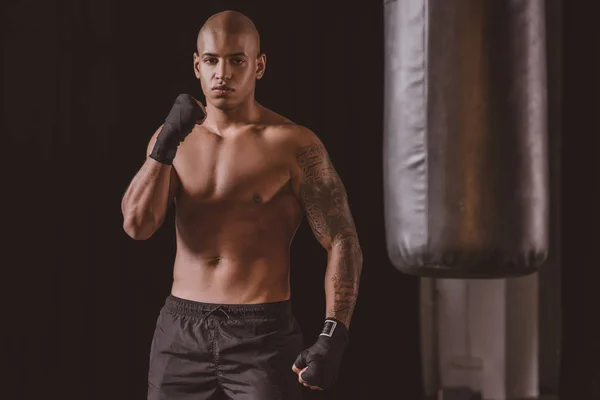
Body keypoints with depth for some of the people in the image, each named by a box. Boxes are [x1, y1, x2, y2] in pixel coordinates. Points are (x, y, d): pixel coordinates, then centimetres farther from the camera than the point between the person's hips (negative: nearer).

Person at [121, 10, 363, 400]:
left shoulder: (294, 145, -6)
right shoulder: (173, 137, 7)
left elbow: (343, 243, -8)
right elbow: (137, 225, -4)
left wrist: (332, 338, -19)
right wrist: (166, 143, -16)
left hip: (264, 335, -4)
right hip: (181, 331, 4)